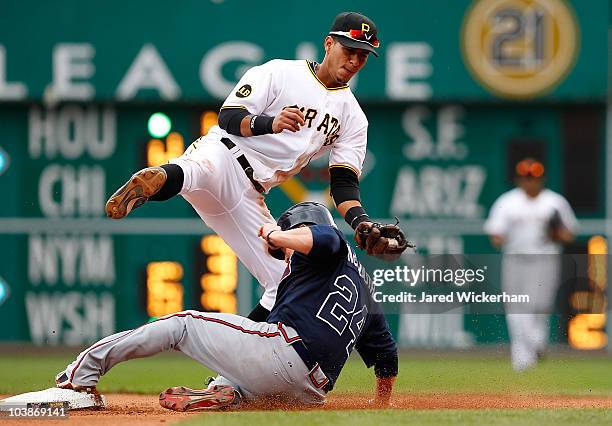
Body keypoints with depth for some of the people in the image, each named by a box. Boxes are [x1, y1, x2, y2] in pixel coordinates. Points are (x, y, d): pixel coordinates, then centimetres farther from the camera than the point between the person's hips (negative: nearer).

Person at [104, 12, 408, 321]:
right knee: (206, 169, -44)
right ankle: (156, 179, -77)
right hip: (221, 154, -7)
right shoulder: (279, 72, 4)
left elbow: (344, 183, 8)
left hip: (250, 198, 7)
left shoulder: (353, 117, 17)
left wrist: (362, 223, -13)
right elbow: (228, 118, -6)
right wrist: (270, 124, -26)